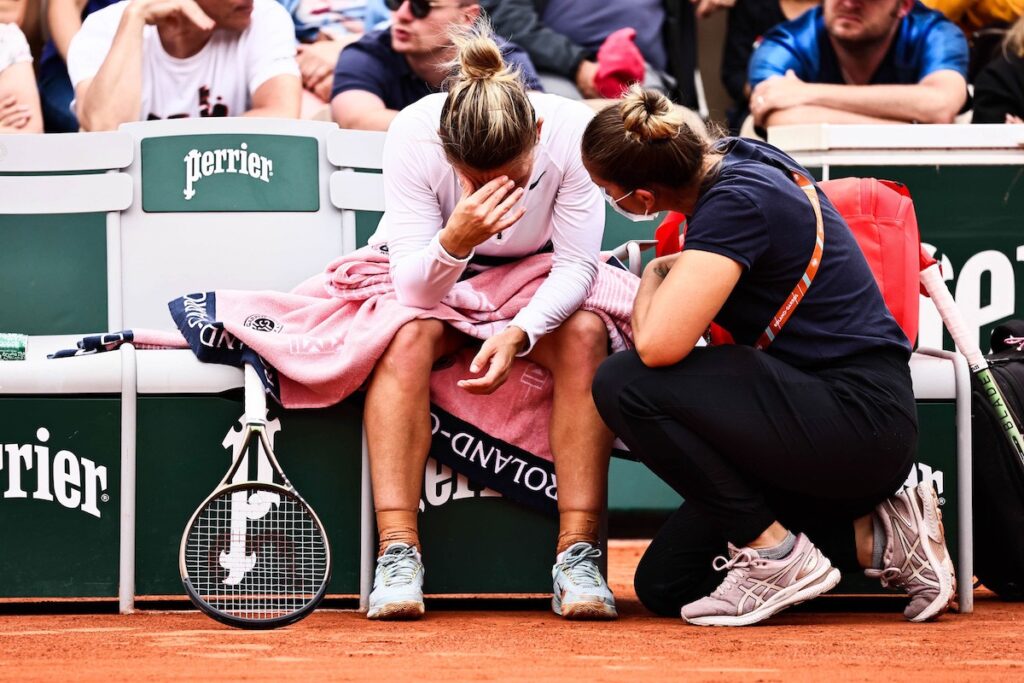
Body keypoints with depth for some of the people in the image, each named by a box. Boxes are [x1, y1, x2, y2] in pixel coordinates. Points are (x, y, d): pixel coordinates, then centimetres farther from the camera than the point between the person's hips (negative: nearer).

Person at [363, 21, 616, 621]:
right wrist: (453, 243, -50)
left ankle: (579, 555, -29)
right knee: (409, 335, -33)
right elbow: (415, 290, -28)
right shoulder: (413, 136, -30)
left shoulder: (572, 131, -28)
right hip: (431, 277, -1)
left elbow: (576, 265, -21)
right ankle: (397, 556, -34)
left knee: (584, 334, -30)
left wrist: (517, 335, -39)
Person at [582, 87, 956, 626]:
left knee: (624, 385, -19)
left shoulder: (736, 202, -20)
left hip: (858, 416, -10)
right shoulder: (733, 157, 8)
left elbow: (659, 344, -29)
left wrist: (653, 276, -9)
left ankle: (775, 551, -11)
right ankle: (873, 538, 7)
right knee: (664, 586, 7)